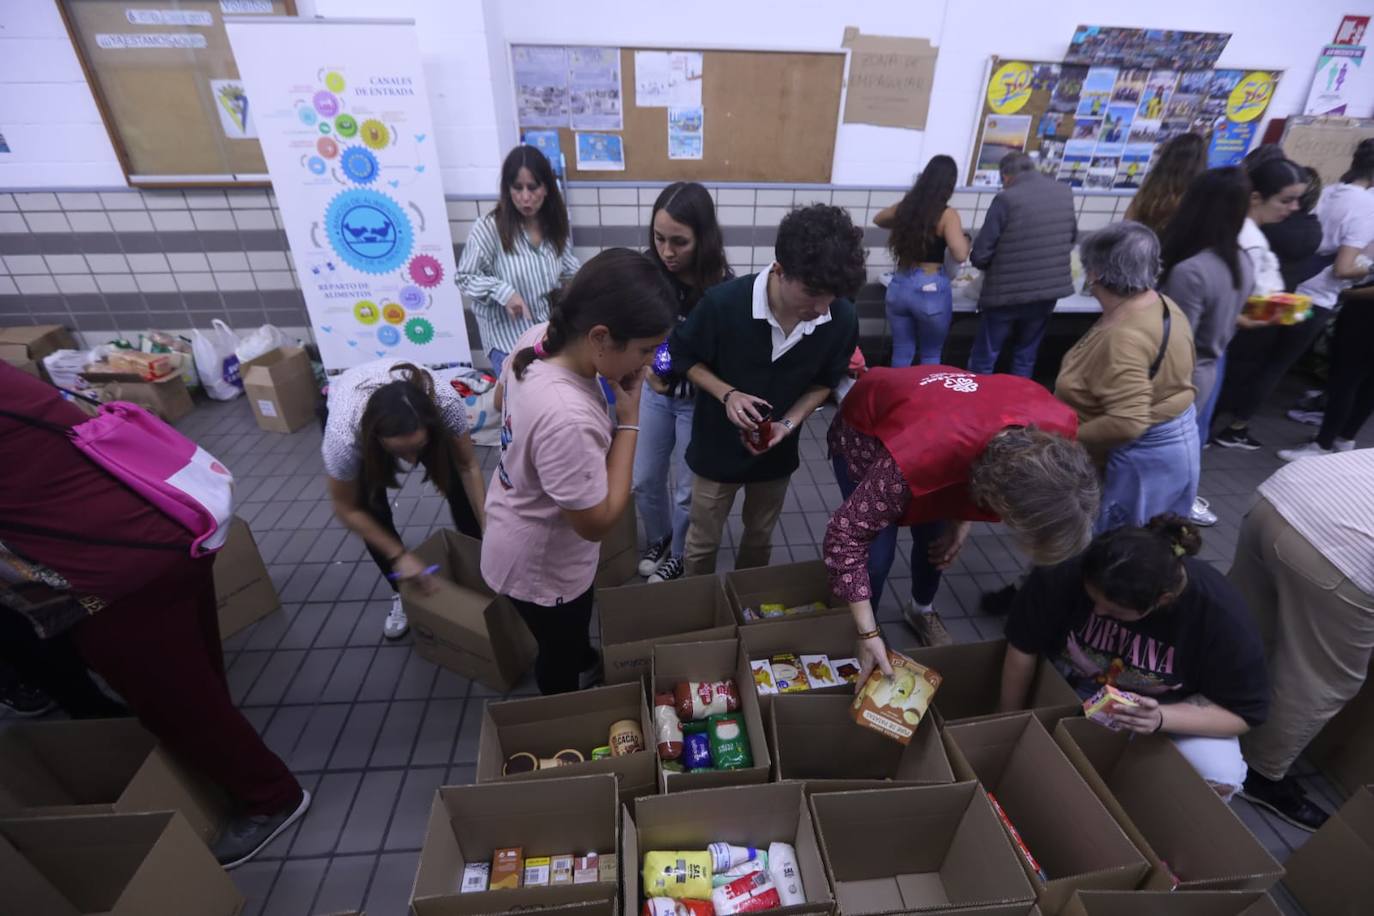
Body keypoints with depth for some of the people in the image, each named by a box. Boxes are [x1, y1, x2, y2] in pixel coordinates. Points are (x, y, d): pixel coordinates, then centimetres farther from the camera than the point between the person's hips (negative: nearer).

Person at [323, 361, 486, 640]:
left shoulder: (446, 400, -41)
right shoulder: (344, 434, -42)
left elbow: (468, 466, -22)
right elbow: (347, 510, -22)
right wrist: (399, 555, -23)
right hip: (342, 407, -1)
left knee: (457, 484, -4)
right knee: (371, 507, -8)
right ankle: (402, 592, 16)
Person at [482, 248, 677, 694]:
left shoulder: (538, 337, -17)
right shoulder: (567, 419, -43)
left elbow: (502, 401, 5)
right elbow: (598, 522, -29)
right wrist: (629, 420, -27)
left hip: (519, 531, 8)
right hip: (542, 567, -8)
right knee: (560, 658, 24)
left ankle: (585, 664, 65)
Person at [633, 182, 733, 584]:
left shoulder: (724, 287, -24)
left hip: (699, 399, -4)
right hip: (654, 389, 4)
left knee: (688, 490, 13)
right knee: (644, 480, 18)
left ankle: (679, 557, 41)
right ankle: (658, 540, 48)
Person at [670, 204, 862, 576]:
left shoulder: (842, 318, -20)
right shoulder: (723, 302, -28)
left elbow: (825, 381, -2)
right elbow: (683, 355, -11)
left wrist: (788, 424, -18)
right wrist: (727, 395, -27)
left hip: (778, 450, 3)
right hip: (718, 447, -2)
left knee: (760, 540, 24)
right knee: (702, 544, 15)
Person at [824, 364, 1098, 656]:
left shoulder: (1057, 422, -29)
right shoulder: (923, 454, -46)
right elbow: (845, 533, -35)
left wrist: (963, 521, -8)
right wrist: (868, 633, -27)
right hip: (864, 431, -4)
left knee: (934, 539, 11)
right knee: (877, 554, -7)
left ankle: (922, 610, 45)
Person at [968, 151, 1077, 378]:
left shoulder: (1007, 199, -15)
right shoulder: (1065, 192, 5)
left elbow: (980, 255, -13)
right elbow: (1072, 237, 18)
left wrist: (996, 265, 9)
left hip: (1007, 293, -6)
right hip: (1051, 289, 6)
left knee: (982, 362, 7)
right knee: (1025, 358, 19)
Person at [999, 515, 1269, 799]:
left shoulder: (1223, 616, -30)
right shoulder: (1067, 571, -32)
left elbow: (1243, 712, -18)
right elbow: (1023, 646, -19)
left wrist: (1160, 719, -37)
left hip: (1170, 708, 0)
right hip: (1071, 683, 0)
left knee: (1219, 779, -25)